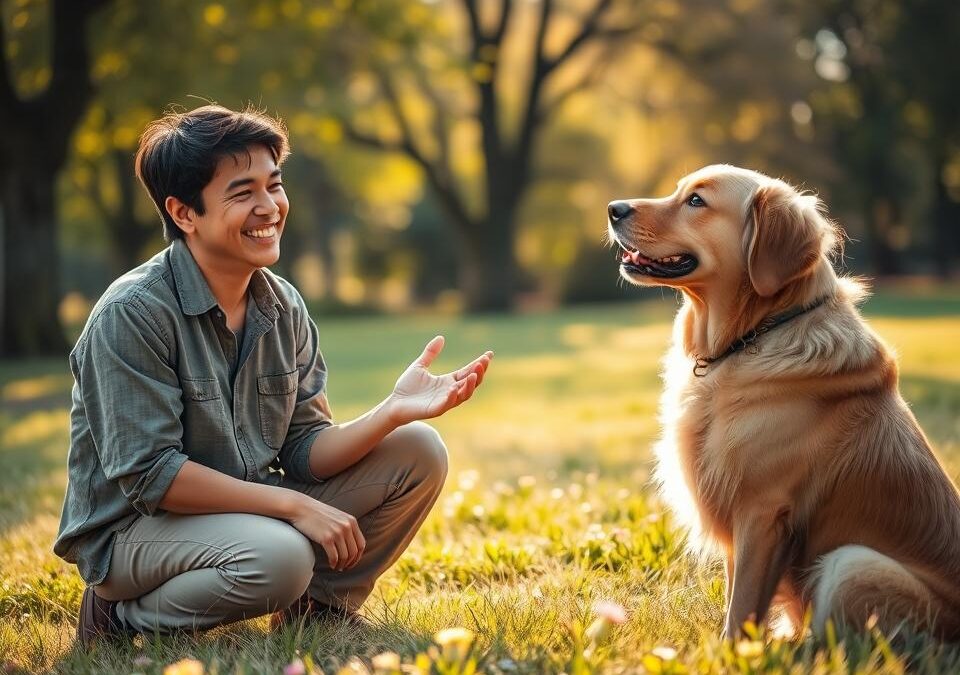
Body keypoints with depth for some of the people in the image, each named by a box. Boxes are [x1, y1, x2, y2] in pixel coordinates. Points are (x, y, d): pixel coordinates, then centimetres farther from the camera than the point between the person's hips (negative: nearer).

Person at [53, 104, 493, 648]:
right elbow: (148, 476, -23)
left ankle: (319, 606, 12)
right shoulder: (131, 314, -20)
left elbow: (305, 453, -2)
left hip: (248, 509, 7)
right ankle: (122, 619, -8)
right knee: (278, 555, -37)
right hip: (132, 531, -6)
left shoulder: (285, 307, 0)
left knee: (418, 451, -6)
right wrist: (294, 506, -24)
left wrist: (393, 412, -20)